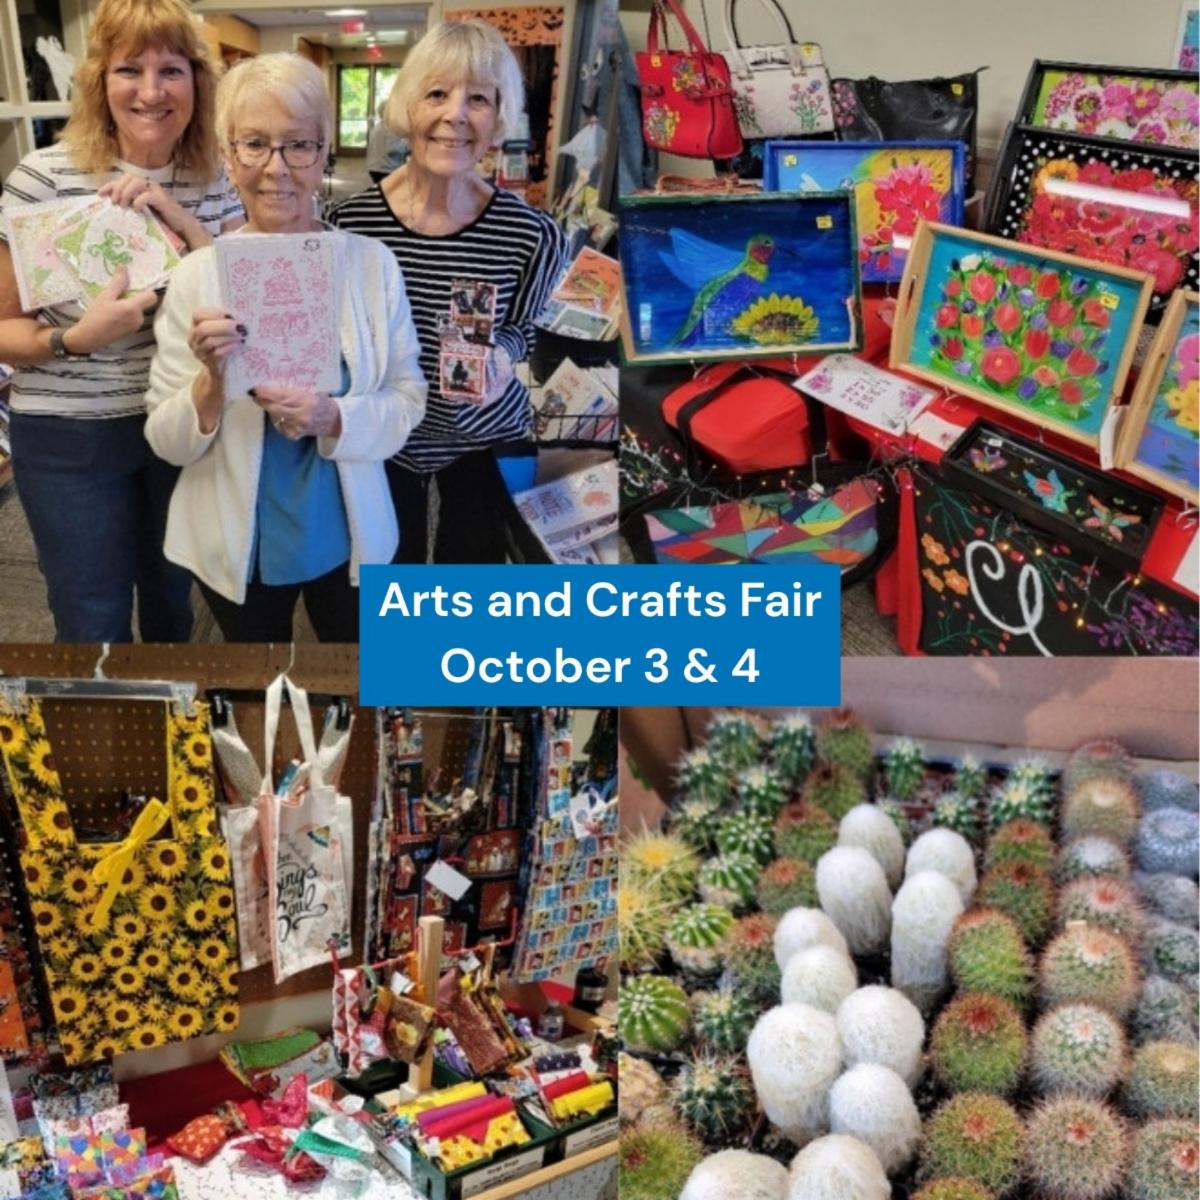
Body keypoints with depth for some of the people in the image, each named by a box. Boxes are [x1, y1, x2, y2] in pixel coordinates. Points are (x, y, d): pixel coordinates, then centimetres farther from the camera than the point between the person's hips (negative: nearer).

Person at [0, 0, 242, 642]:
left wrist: (182, 220, -17)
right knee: (95, 632, 7)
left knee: (172, 606, 21)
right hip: (71, 441, -3)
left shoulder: (214, 180, -1)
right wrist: (77, 337, -29)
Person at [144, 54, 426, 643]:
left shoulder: (372, 264, -9)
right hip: (236, 547, 0)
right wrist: (212, 381, -28)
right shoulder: (196, 276, -10)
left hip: (349, 539, 1)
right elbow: (166, 441, -8)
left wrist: (332, 418, -24)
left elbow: (408, 399, -5)